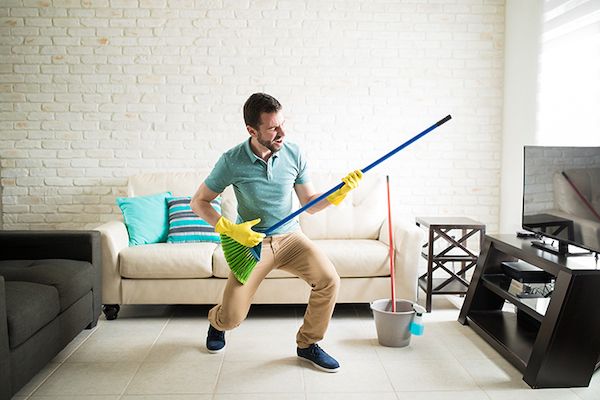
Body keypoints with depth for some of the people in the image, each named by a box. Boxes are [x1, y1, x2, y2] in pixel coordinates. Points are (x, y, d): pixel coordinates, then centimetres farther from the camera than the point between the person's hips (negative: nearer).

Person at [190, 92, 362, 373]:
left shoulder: (293, 154, -7)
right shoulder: (232, 161, -15)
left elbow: (310, 204, 0)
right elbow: (198, 202, -6)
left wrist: (338, 194, -19)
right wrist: (230, 229, -20)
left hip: (290, 236, 3)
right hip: (251, 242, -2)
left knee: (328, 279, -21)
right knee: (232, 319, -7)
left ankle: (307, 344, 4)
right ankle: (217, 321, 36)